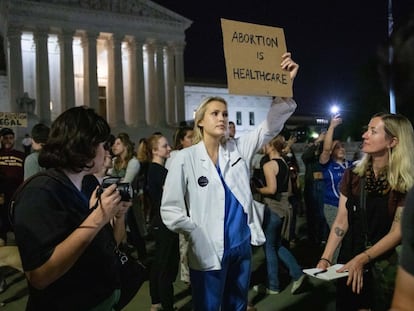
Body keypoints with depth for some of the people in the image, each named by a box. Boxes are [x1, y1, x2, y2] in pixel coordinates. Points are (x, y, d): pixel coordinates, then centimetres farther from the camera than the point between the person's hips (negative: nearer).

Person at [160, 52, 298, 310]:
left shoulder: (239, 149, 3)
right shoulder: (186, 159, -8)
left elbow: (272, 124, -4)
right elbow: (170, 210, -8)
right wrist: (199, 237, -14)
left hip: (242, 247, 4)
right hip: (209, 253, -4)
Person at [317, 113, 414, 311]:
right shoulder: (353, 175, -1)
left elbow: (397, 232, -13)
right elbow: (341, 221, -2)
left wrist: (362, 259, -20)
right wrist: (326, 258, -11)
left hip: (385, 265, -3)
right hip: (349, 261, 3)